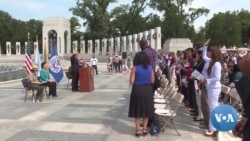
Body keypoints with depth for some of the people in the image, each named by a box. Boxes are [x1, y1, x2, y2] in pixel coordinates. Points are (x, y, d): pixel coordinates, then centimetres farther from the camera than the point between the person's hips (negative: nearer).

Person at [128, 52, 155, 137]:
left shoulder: (135, 68, -9)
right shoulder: (150, 67, 0)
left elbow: (131, 81, -11)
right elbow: (152, 81, 3)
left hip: (137, 90, -3)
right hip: (147, 90, 3)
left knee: (137, 110, 10)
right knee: (146, 109, 15)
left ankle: (138, 130, 14)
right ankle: (145, 129, 21)